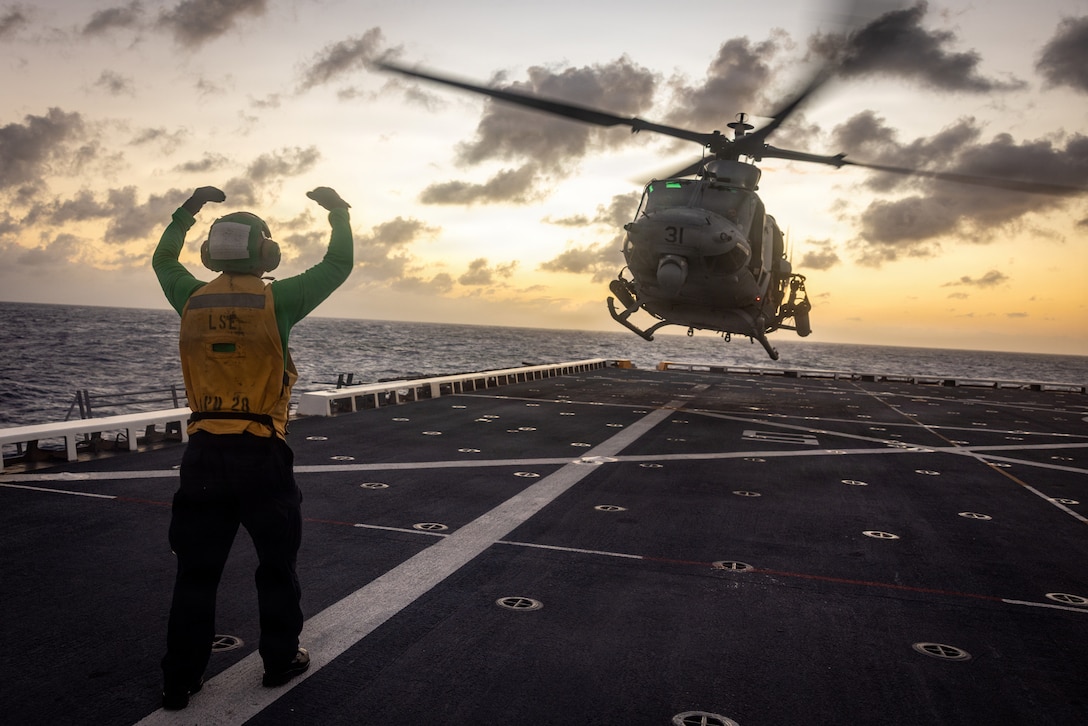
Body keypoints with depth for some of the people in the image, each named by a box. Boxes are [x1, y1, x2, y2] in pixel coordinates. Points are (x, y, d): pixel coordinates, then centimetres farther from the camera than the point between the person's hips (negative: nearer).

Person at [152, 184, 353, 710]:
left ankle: (180, 681, 17)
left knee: (196, 569, 11)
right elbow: (338, 266, 2)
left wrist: (188, 209, 34)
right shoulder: (276, 300, -8)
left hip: (203, 453, 4)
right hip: (261, 454, -3)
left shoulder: (193, 300, 4)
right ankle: (280, 661, 25)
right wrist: (338, 213, 17)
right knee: (276, 564, 13)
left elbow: (163, 261, 26)